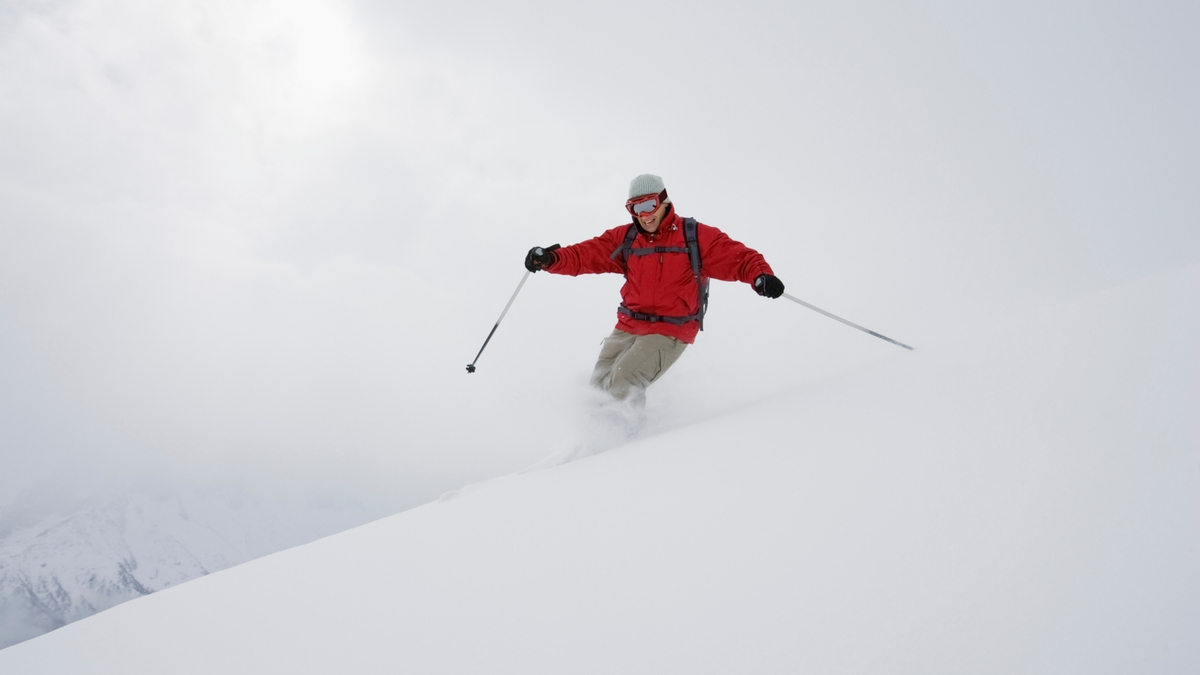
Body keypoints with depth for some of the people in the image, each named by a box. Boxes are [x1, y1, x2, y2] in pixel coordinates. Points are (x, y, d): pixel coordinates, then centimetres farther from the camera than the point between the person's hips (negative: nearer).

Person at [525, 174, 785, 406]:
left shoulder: (695, 236, -4)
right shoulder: (624, 239, 7)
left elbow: (738, 257, -6)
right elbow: (586, 254, 3)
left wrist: (761, 276, -27)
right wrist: (549, 259, -13)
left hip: (671, 332, -5)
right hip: (628, 327, 5)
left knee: (622, 384, -20)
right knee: (599, 384, 2)